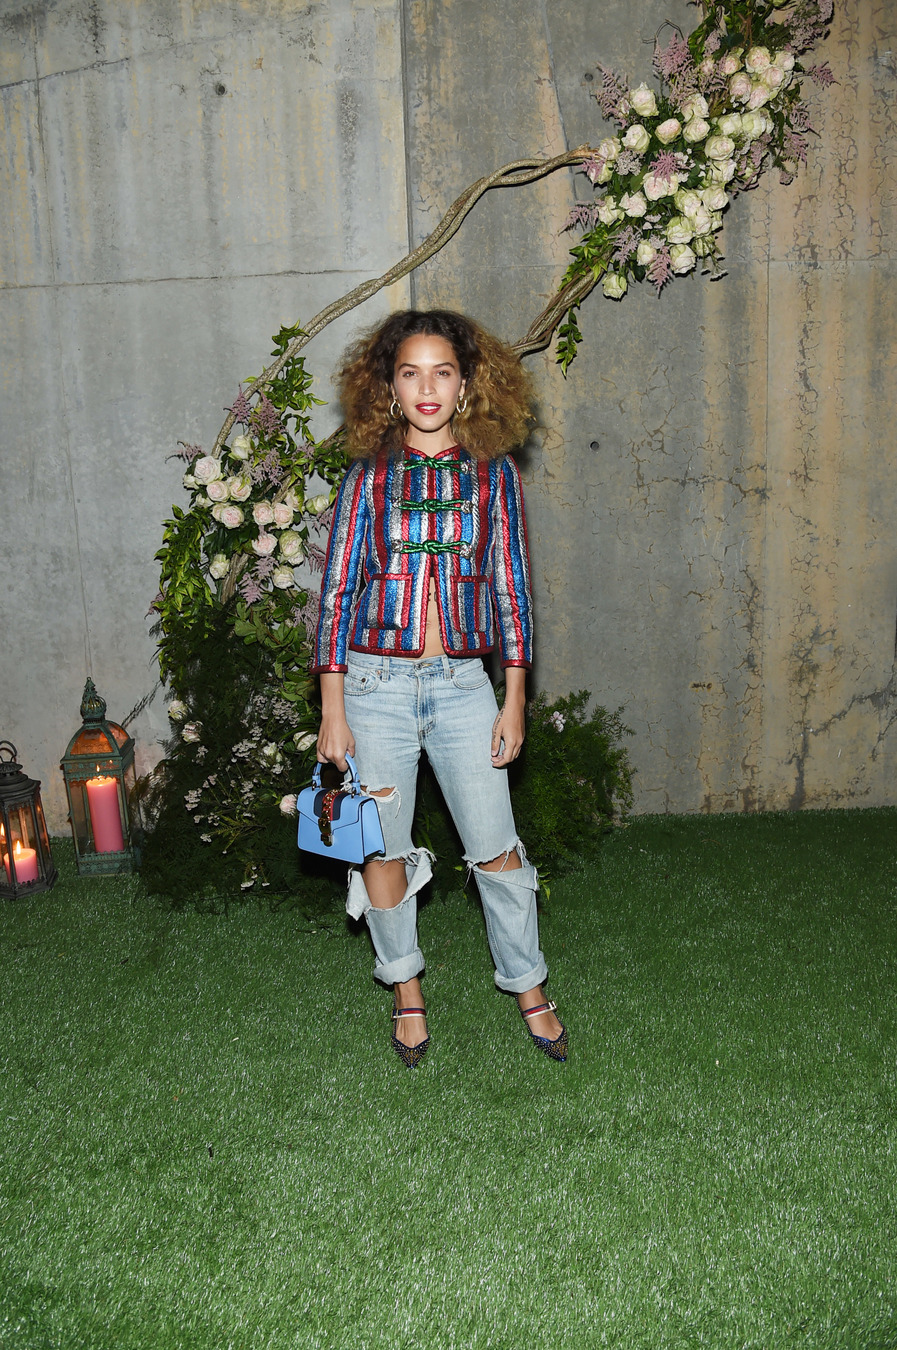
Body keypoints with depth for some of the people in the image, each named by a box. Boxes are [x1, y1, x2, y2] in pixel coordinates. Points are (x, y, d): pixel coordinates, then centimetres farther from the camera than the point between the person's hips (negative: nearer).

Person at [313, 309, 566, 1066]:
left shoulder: (493, 475, 4)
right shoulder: (369, 476, 2)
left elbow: (512, 590, 5)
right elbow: (338, 591, 1)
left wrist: (514, 701, 1)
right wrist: (332, 709, -3)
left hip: (463, 683, 0)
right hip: (377, 682, 0)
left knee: (496, 847, 4)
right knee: (382, 851, 9)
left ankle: (530, 990, 24)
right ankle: (407, 992, 29)